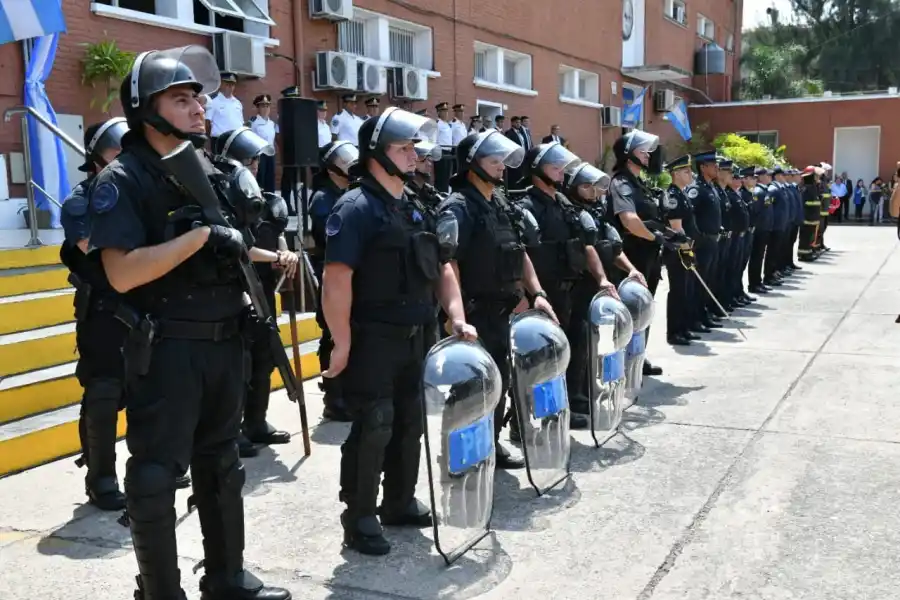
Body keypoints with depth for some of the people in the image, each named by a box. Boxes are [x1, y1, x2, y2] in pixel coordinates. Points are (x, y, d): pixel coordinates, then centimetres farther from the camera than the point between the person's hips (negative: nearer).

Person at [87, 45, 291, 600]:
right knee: (156, 474, 2)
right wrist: (202, 236, -23)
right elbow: (122, 273, -22)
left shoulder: (212, 173, 11)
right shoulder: (123, 181, -11)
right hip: (164, 348, -7)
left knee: (221, 464, 16)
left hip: (224, 341, 7)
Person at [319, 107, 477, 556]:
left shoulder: (414, 209, 12)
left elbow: (441, 268, 17)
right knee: (373, 427, -2)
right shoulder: (357, 208, -14)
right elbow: (336, 279, -21)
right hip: (371, 339, -8)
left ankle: (400, 502, 32)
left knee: (409, 422, 16)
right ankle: (359, 518, 12)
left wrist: (456, 316, 4)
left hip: (413, 336, 8)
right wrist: (342, 344, -22)